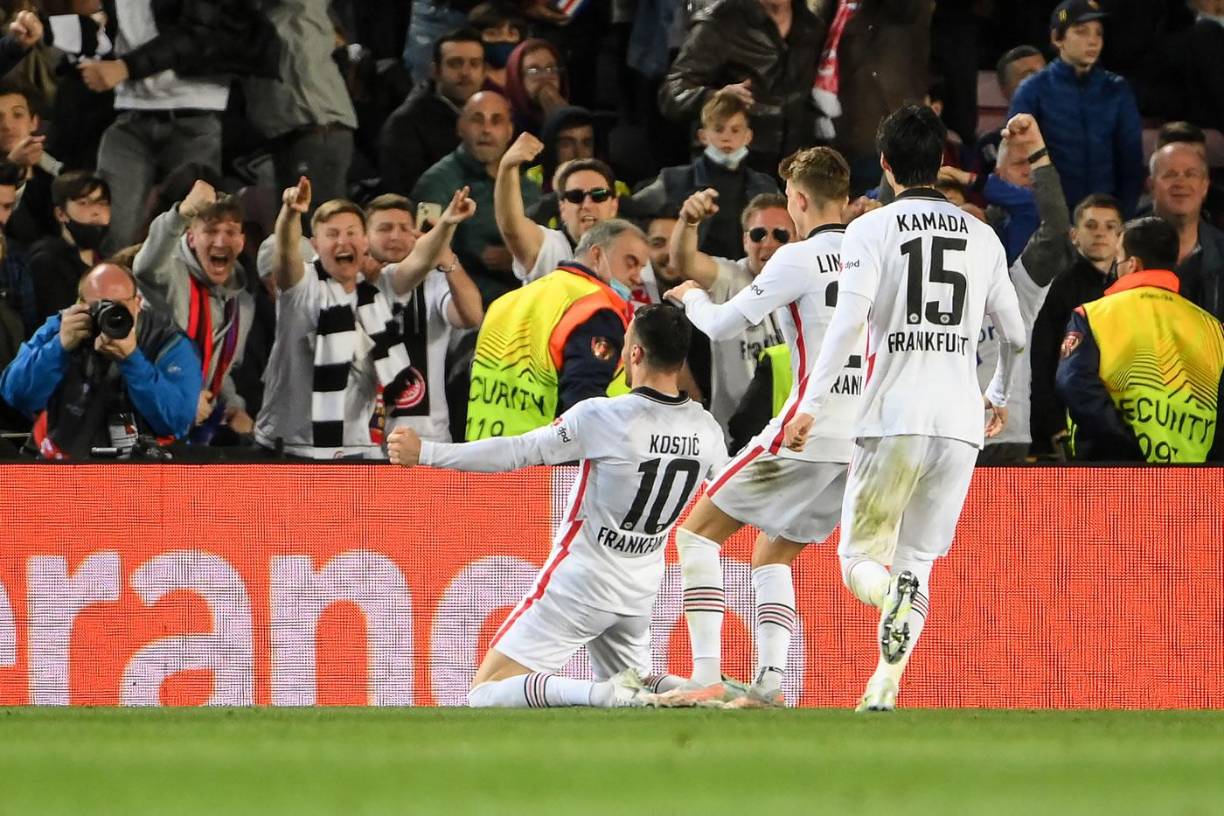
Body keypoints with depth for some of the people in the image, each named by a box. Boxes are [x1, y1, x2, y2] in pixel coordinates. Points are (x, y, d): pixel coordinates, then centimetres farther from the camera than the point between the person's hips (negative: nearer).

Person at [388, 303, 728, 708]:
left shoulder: (601, 417, -20)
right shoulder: (707, 431, -3)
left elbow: (516, 453, -17)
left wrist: (424, 452, -8)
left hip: (578, 583, -6)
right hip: (639, 594, 6)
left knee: (484, 694, -3)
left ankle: (605, 693, -24)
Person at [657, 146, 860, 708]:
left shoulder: (801, 258, -9)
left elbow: (721, 325, -4)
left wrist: (693, 297, 16)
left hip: (808, 431, -7)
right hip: (865, 444, 7)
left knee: (697, 532, 3)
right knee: (773, 556, 20)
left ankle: (706, 675, -9)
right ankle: (768, 684, 2)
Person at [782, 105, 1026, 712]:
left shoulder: (872, 229, 0)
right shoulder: (983, 237, 13)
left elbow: (847, 324, -12)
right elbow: (1014, 335, 20)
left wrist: (812, 405, -10)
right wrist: (999, 396, 38)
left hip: (893, 418, -3)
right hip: (960, 422, 3)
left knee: (860, 554, 7)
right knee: (917, 559, 10)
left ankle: (893, 597, -28)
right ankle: (884, 686, -4)